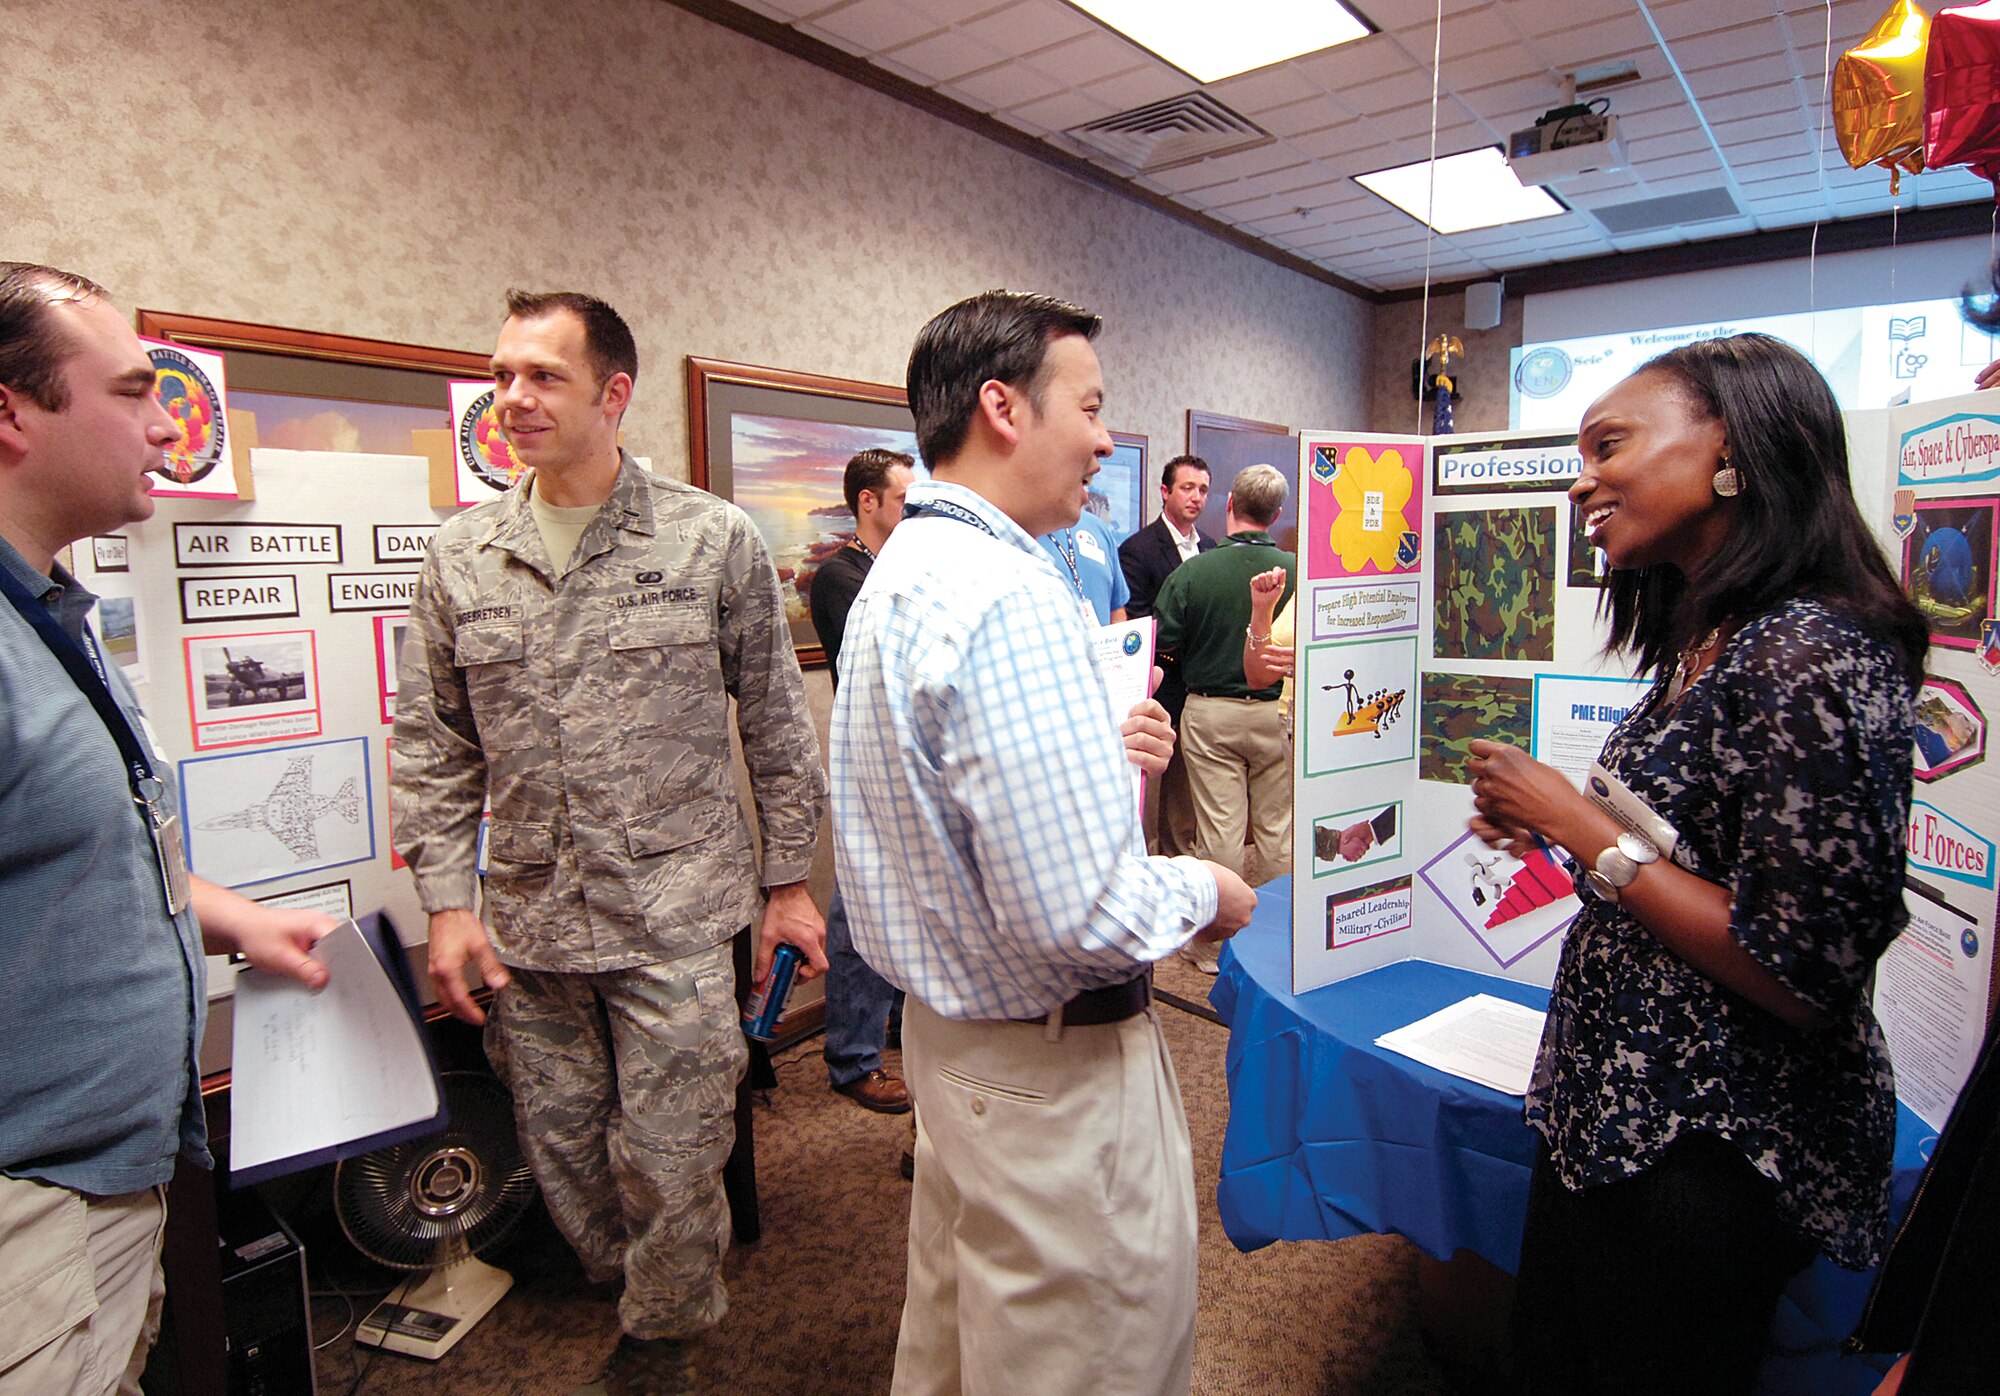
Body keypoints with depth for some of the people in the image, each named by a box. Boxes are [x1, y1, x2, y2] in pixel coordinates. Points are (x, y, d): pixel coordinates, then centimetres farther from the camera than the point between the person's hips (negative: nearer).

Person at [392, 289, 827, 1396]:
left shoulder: (715, 541, -4)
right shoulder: (461, 555, 4)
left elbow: (774, 724, 0)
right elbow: (430, 744, 9)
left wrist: (789, 880, 1)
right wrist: (446, 899, 2)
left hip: (676, 915, -3)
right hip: (526, 923, 4)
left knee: (668, 1162, 6)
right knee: (560, 1151, 18)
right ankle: (619, 1286, 45)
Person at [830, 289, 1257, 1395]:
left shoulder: (904, 572, 7)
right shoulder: (1008, 599, -27)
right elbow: (1075, 912, -31)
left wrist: (1101, 759, 7)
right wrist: (1202, 892, -12)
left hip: (945, 1026, 10)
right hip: (1054, 1065, -10)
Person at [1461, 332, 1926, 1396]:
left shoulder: (1812, 658, -24)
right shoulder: (1708, 639, 6)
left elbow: (1804, 978, -26)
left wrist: (1581, 827, -21)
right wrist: (1554, 824, 1)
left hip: (1712, 1162, -9)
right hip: (1613, 1110, 9)